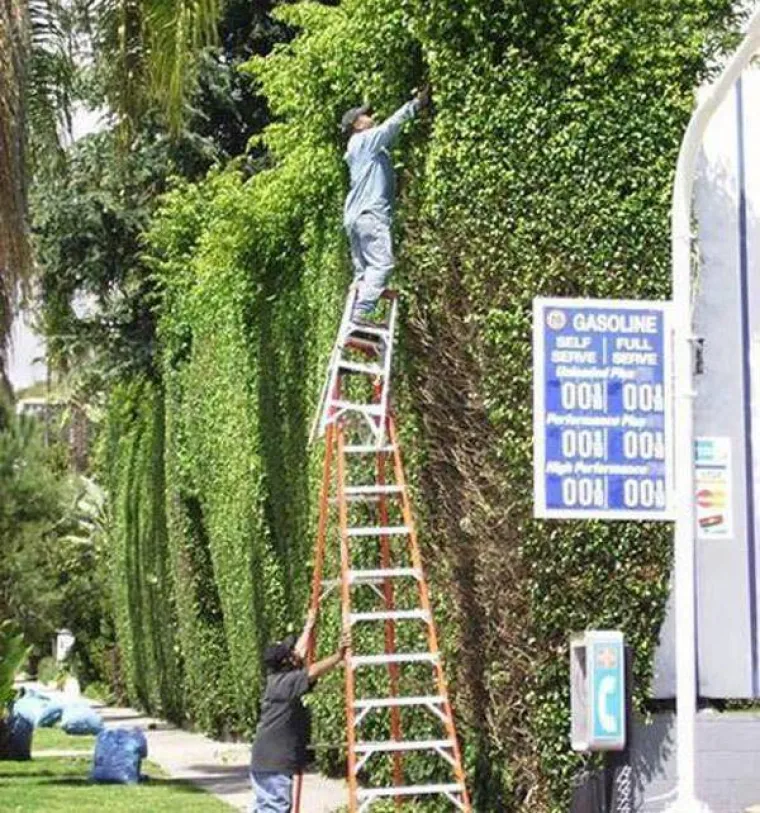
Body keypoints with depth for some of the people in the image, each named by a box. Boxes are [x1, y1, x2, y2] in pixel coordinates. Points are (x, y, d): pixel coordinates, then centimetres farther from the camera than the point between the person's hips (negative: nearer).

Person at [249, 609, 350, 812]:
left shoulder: (279, 678, 10)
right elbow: (312, 672, -33)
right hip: (274, 763, -10)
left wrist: (309, 626, 35)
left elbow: (299, 654, 25)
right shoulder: (284, 683, -17)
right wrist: (339, 656, -38)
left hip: (264, 761, 10)